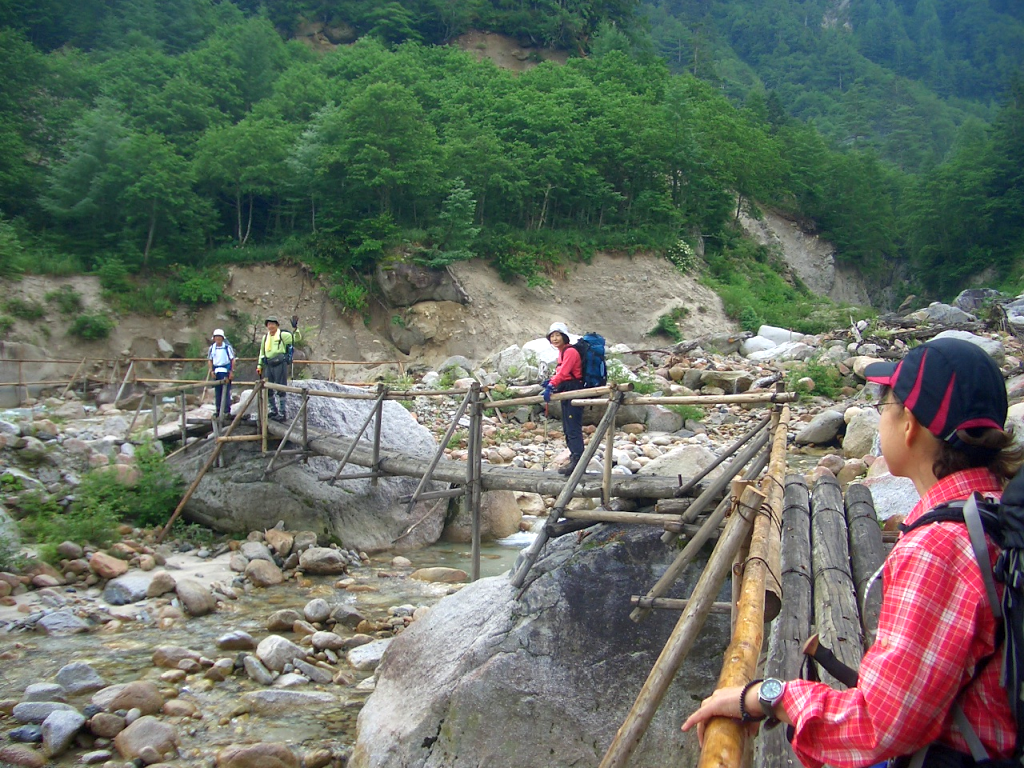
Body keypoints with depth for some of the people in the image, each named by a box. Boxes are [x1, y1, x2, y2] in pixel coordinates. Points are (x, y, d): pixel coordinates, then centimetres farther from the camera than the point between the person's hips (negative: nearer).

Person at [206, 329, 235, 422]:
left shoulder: (227, 347, -4)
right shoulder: (212, 348, 7)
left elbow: (232, 360, -2)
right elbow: (209, 360, 13)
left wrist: (232, 371, -8)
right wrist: (211, 370, 1)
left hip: (226, 370, -4)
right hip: (216, 371, 4)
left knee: (226, 390, -7)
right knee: (217, 391, 8)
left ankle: (227, 410, -4)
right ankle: (218, 410, 16)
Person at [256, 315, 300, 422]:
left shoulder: (283, 335, -1)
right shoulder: (265, 337, 17)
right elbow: (262, 352, 24)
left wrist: (295, 328, -20)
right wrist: (259, 365, 21)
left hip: (280, 364, -7)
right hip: (269, 365, 7)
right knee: (268, 389, 11)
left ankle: (283, 412, -1)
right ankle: (274, 410, 25)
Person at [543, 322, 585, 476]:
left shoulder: (570, 351, -13)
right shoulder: (562, 352, 17)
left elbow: (563, 372, -24)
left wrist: (551, 385, -33)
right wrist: (552, 381, 5)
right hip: (566, 393, 11)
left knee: (573, 428, -13)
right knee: (567, 428, 14)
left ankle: (577, 461, -15)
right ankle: (574, 458, 20)